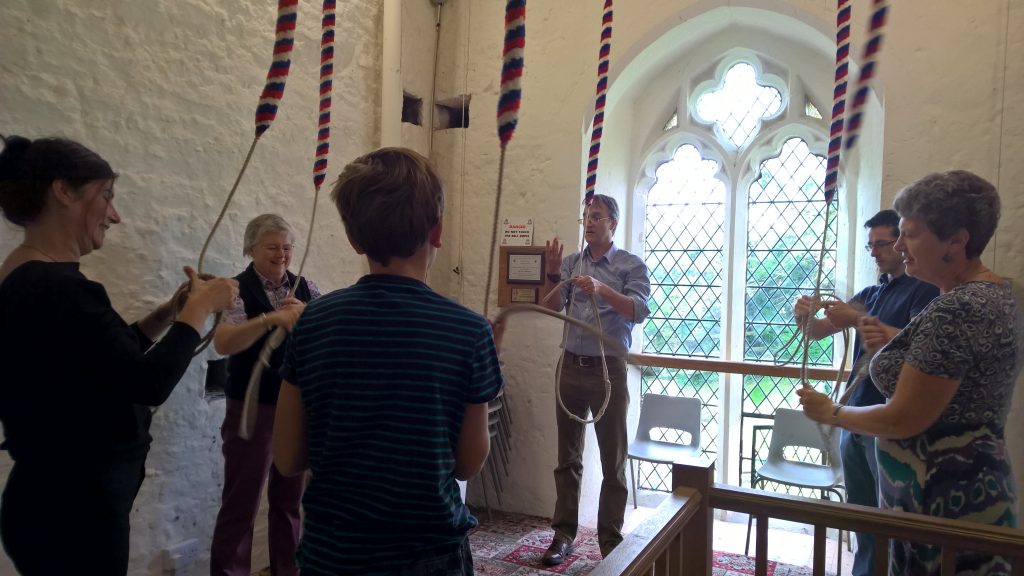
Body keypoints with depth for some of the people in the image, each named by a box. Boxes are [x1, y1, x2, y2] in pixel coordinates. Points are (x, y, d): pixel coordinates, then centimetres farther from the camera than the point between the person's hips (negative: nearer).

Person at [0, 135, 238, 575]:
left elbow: (109, 361, 14)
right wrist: (200, 308, -13)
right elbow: (150, 383, -25)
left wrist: (171, 311, 6)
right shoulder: (54, 287, -23)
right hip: (72, 509, -10)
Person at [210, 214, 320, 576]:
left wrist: (306, 313, -17)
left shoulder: (305, 288, 6)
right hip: (253, 407, -5)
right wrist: (271, 318, -37)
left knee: (291, 497, 16)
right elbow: (222, 343, -24)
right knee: (242, 501, 4)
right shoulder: (238, 289, -9)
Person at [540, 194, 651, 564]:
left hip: (608, 369, -3)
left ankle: (611, 544, 15)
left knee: (613, 461, 5)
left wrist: (602, 290, -31)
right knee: (567, 457, 10)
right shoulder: (571, 263, 9)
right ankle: (563, 535, 20)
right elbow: (553, 308, 1)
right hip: (571, 366, 4)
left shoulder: (631, 266, -2)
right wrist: (553, 272, -14)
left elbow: (639, 311, -16)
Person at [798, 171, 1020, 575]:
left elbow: (902, 420, -21)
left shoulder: (956, 310, -23)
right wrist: (893, 341, 12)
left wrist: (831, 413, -6)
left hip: (942, 504, -10)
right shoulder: (994, 294, 9)